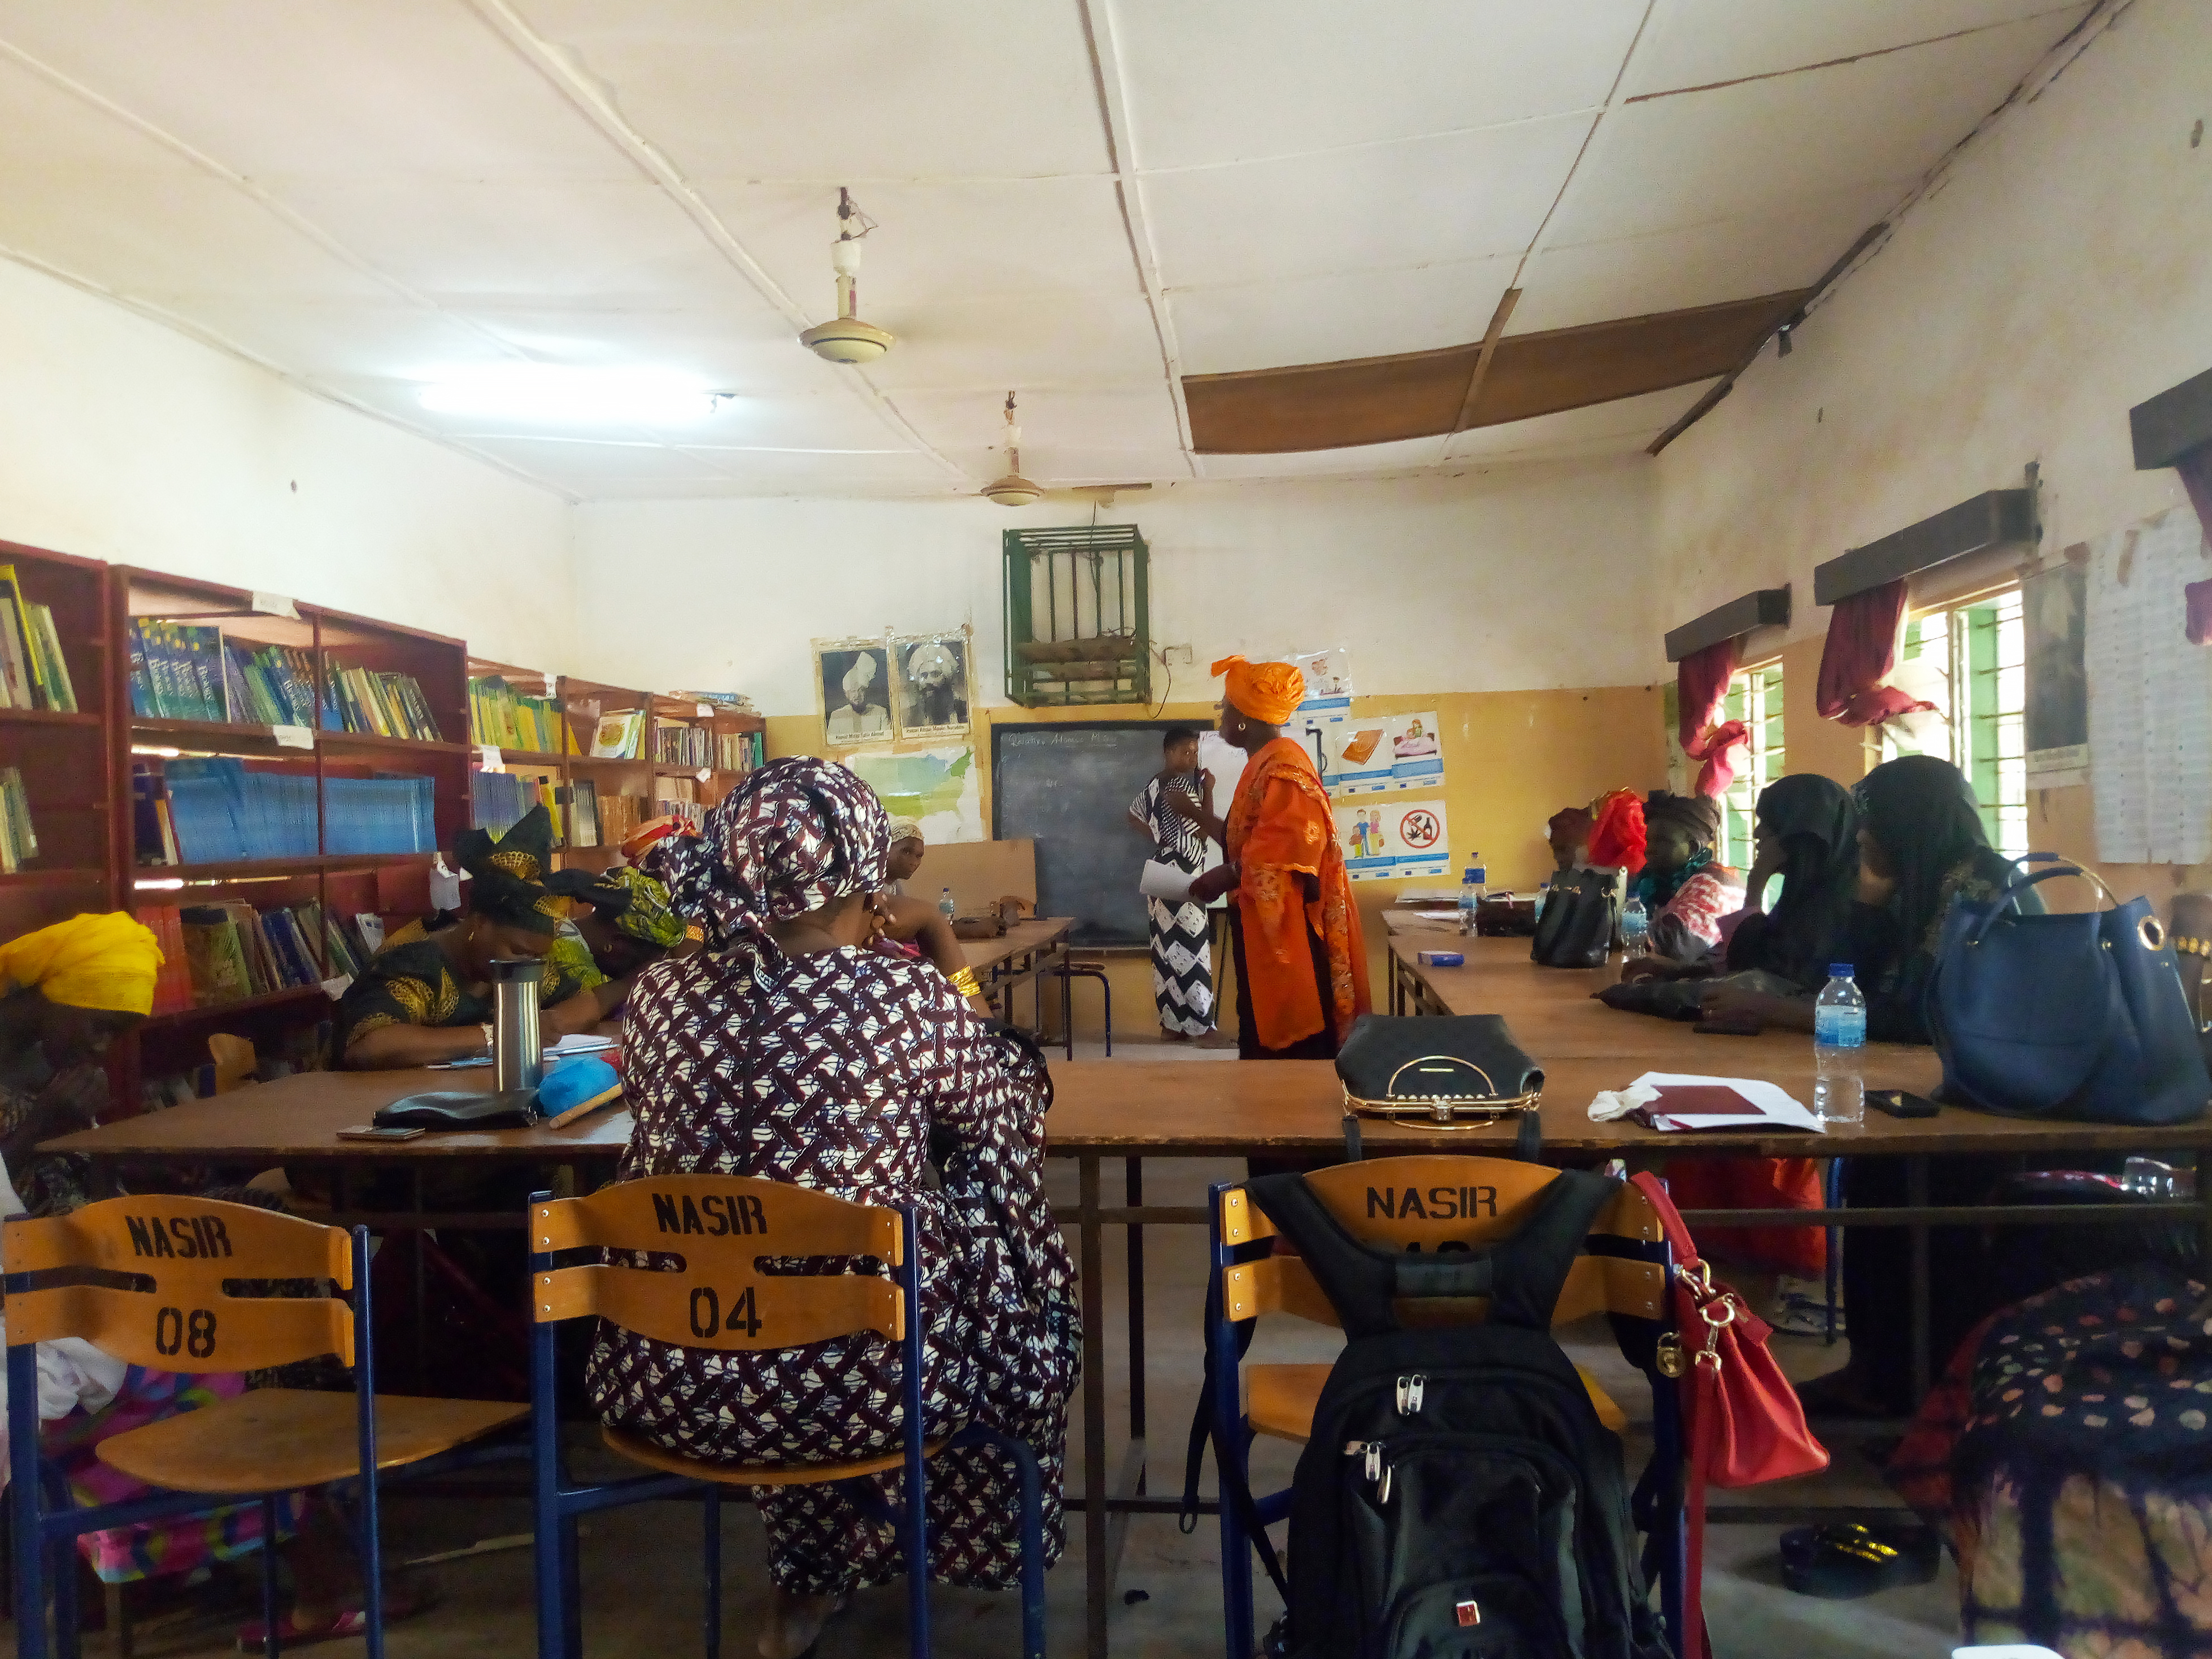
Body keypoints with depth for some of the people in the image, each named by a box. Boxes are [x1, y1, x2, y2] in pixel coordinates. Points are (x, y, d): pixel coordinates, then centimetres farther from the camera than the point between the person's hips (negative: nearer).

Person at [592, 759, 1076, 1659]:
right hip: (857, 1377, -4)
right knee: (996, 1243, 24)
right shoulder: (910, 997, -14)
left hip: (673, 1380, 5)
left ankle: (810, 1575, 45)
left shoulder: (659, 993, -3)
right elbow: (1007, 1097, 5)